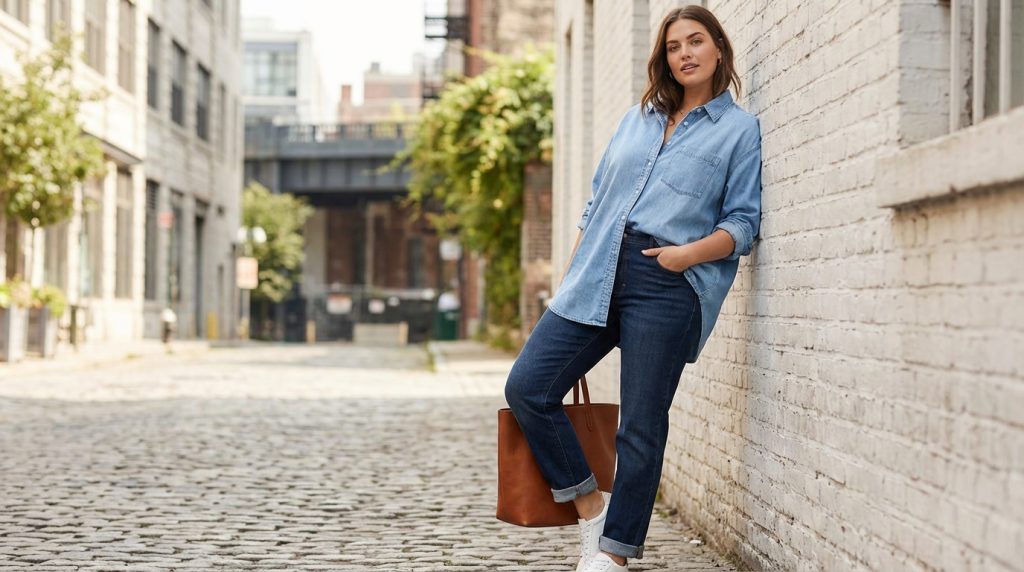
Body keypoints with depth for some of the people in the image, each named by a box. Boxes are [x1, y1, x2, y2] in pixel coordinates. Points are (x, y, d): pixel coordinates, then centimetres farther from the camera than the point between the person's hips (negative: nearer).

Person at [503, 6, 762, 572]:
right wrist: (568, 276, 15)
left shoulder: (740, 130, 7)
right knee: (526, 388, -5)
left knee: (641, 426, -3)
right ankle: (590, 504, 10)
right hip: (596, 277, 5)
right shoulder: (635, 120, 20)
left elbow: (742, 223, 2)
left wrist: (689, 253, -15)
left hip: (668, 288, -5)